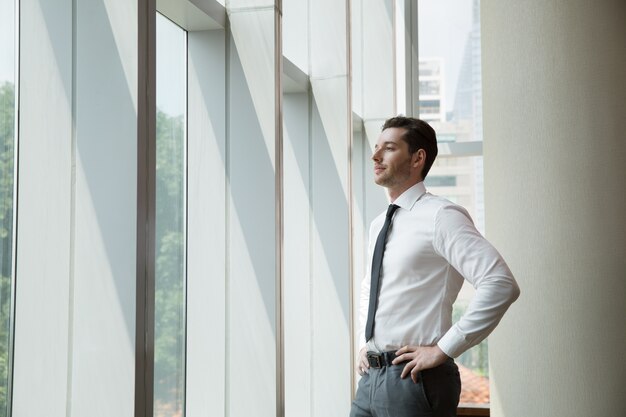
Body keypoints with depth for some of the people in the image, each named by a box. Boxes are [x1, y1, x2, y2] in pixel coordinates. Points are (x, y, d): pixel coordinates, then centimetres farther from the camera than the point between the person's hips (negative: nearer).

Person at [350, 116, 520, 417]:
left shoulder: (439, 216, -12)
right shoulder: (378, 225, 13)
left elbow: (501, 284, -23)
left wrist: (444, 349, -19)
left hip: (413, 380, -7)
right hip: (371, 376, 7)